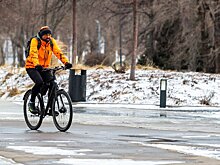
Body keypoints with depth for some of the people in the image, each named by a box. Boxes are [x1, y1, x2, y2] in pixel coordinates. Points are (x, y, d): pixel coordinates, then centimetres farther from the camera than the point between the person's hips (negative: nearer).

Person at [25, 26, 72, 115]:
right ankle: (31, 102, -8)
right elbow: (33, 53, -32)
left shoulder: (52, 41, -3)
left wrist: (66, 62, -28)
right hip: (32, 67, -5)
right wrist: (37, 65, -48)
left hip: (44, 68, 5)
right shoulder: (35, 41, -17)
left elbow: (58, 52, -12)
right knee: (39, 82, -29)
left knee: (52, 84, -15)